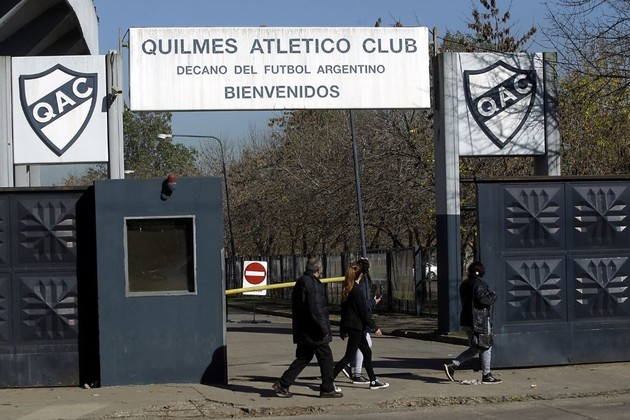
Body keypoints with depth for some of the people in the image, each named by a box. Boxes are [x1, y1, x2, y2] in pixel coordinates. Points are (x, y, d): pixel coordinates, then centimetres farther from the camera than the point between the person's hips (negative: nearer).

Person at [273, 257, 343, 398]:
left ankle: (282, 384, 8)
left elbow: (295, 308, 20)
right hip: (313, 332, -9)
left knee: (303, 358, 14)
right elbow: (315, 310, -24)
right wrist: (324, 329, -18)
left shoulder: (300, 282, 13)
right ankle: (327, 389, 8)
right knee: (326, 357, 2)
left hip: (302, 332, 9)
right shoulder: (313, 284, -18)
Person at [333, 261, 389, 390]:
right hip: (356, 326, -9)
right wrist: (374, 327, -8)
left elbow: (344, 310, 16)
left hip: (348, 325, 9)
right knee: (350, 356, -5)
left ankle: (373, 381, 19)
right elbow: (364, 312, -16)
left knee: (367, 352, 14)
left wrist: (342, 329, 22)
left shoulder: (346, 290, 9)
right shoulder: (357, 291, -17)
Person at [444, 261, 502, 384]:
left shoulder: (464, 284, 13)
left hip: (466, 321, 9)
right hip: (479, 321, -9)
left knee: (474, 349, 16)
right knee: (486, 347, 3)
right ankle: (486, 375, 7)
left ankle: (452, 365, 5)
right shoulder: (479, 284, -14)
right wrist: (493, 296, -6)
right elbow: (482, 299, -26)